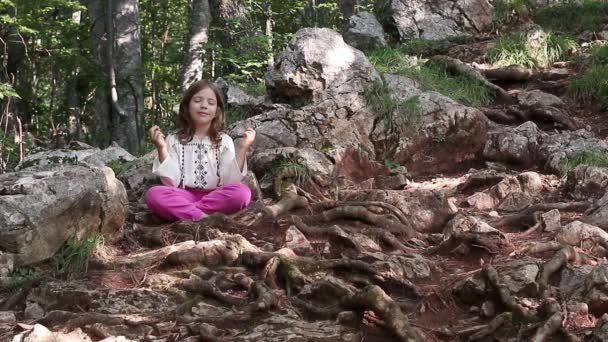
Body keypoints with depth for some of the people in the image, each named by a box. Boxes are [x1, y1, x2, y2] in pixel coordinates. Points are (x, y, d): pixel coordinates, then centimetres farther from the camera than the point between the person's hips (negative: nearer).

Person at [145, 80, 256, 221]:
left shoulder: (224, 141, 8)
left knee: (242, 192, -29)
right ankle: (205, 218, -31)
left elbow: (229, 181, -4)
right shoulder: (174, 140, 6)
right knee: (153, 194, -29)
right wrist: (162, 149, -12)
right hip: (183, 198, -1)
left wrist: (242, 149, -12)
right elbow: (171, 182, -3)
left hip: (216, 198, 1)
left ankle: (185, 213, -23)